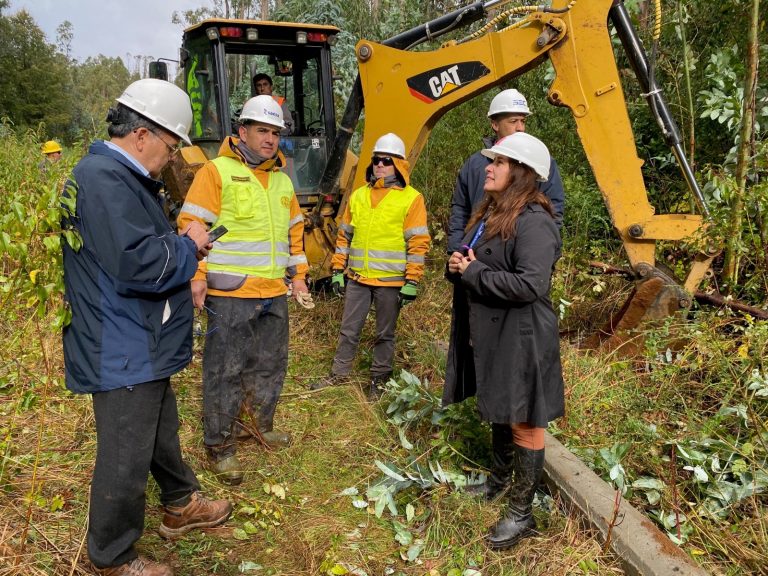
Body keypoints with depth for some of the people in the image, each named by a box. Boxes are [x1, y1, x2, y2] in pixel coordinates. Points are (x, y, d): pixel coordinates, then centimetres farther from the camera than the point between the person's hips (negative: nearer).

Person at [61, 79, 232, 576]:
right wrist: (188, 246, -15)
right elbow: (137, 264, -31)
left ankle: (182, 505, 46)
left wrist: (182, 248, 6)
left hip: (140, 347, 11)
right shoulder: (103, 178, -23)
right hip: (124, 353, -11)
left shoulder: (121, 176, 12)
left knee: (162, 430, 26)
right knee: (126, 458, 5)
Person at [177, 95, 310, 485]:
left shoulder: (283, 181, 17)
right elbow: (192, 225, -10)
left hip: (275, 293, 7)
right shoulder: (217, 171, -5)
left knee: (270, 364, 17)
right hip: (230, 293, -7)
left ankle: (260, 425, 36)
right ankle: (220, 445, 14)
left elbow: (294, 231, 24)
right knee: (225, 369, 0)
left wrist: (298, 273, 19)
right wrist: (198, 276, -15)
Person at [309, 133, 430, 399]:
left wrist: (412, 282, -12)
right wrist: (338, 270, 9)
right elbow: (344, 235, 14)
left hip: (390, 280, -4)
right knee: (349, 329, 12)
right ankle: (339, 374, 26)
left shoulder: (411, 198, -5)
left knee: (385, 334, 9)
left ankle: (379, 380, 23)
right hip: (357, 278, 4)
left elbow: (418, 243, -8)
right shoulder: (358, 195, 10)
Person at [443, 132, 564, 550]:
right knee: (499, 412, 24)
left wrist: (474, 273, -19)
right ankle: (501, 480, 45)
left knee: (523, 423, 4)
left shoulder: (534, 222, -20)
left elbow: (531, 284, -29)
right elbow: (468, 261, 22)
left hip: (520, 339, -9)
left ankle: (521, 513, 19)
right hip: (486, 333, 10)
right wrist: (457, 265, -2)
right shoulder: (488, 213, 11)